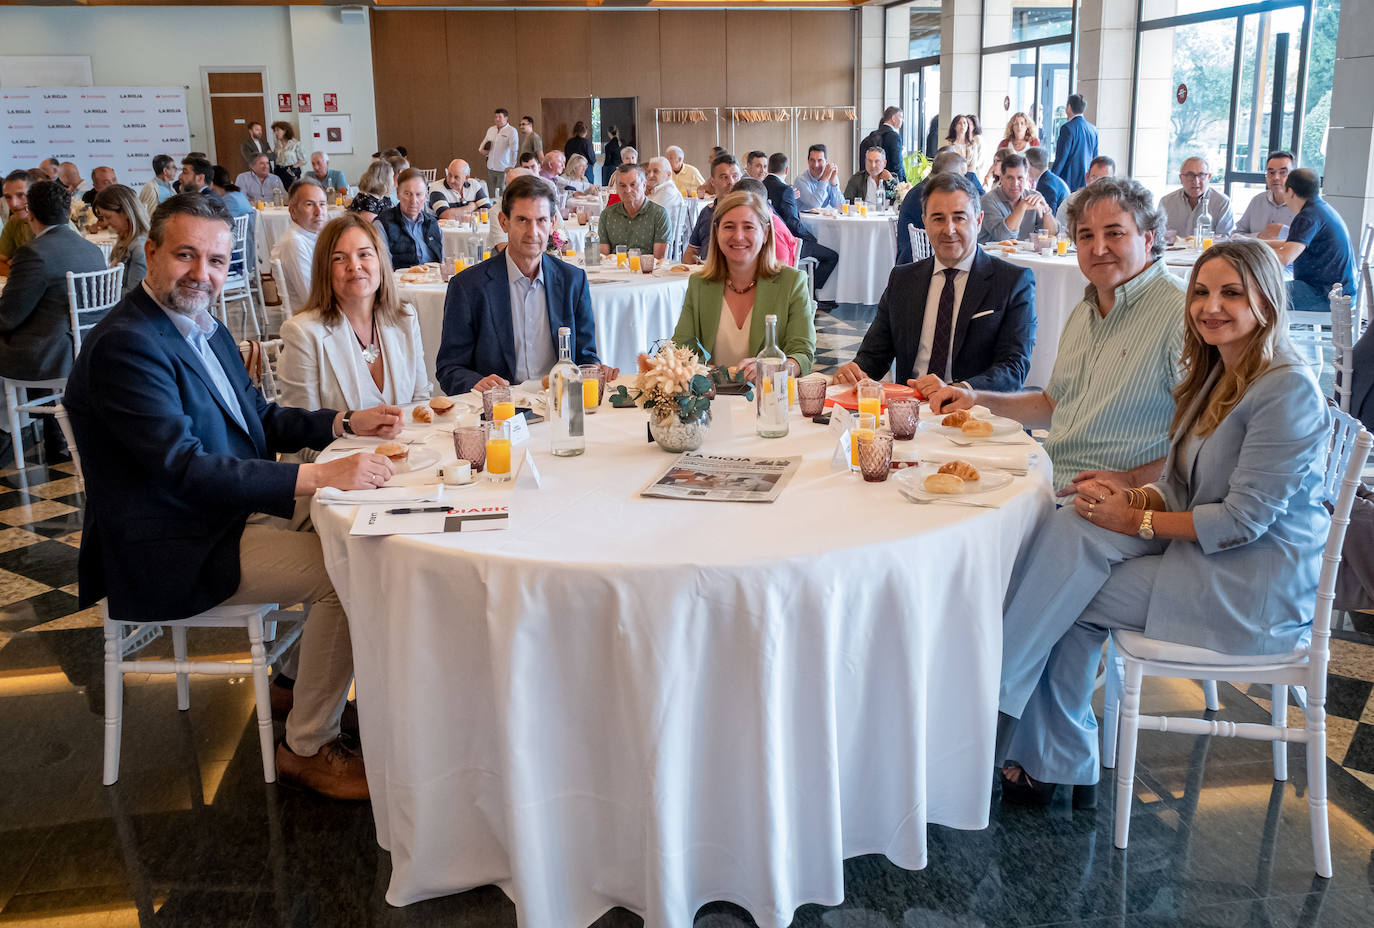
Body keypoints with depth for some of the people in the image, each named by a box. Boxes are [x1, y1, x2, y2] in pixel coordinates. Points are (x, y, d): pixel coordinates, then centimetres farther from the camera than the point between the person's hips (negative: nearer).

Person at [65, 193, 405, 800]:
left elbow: (261, 418, 18)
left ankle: (300, 678, 25)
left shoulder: (204, 328, 9)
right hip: (171, 552, -10)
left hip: (229, 515, 10)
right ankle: (307, 748, -3)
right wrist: (321, 477, -36)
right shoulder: (125, 344, -22)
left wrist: (347, 422, 1)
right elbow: (184, 469, -30)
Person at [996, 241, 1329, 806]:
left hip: (1257, 580, -8)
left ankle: (1055, 762, 5)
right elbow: (1178, 487, 11)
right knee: (1073, 529, -14)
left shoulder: (1288, 389, -17)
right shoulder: (1211, 375, 11)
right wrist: (1130, 497, -11)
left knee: (1073, 601, -15)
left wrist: (1138, 522, -16)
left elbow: (1246, 516, -20)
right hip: (1201, 546, 8)